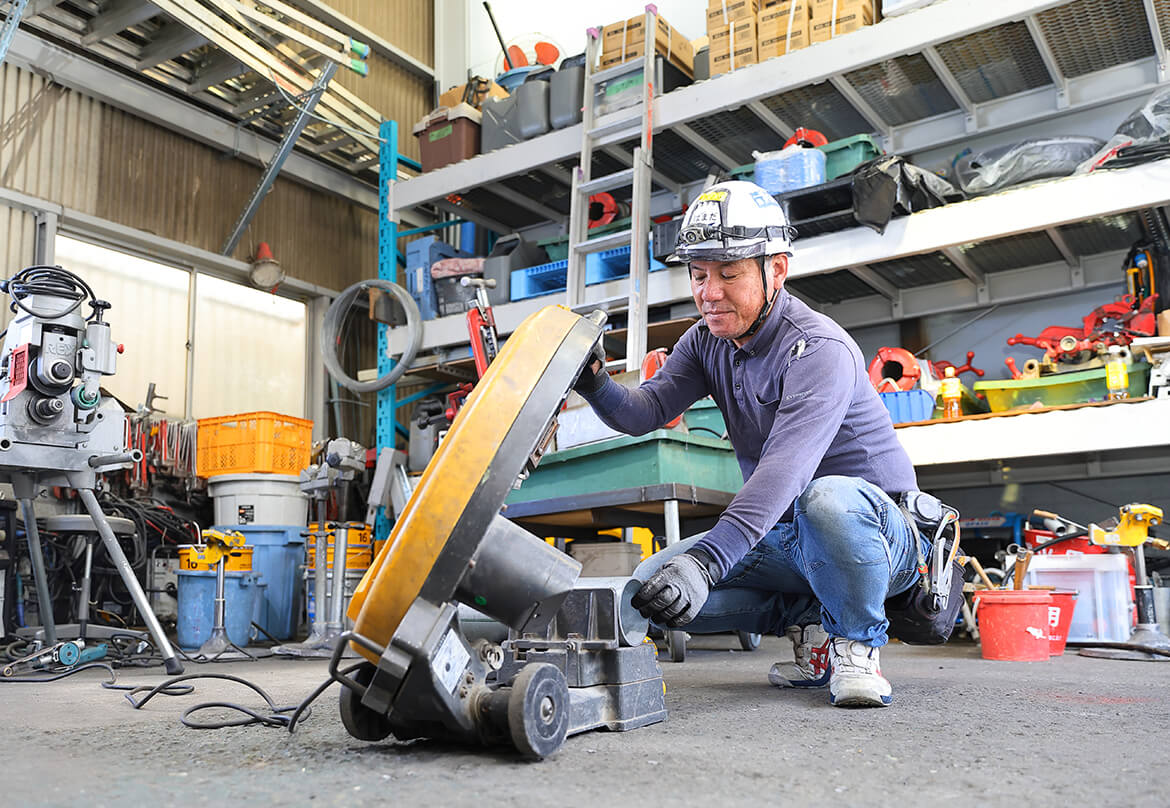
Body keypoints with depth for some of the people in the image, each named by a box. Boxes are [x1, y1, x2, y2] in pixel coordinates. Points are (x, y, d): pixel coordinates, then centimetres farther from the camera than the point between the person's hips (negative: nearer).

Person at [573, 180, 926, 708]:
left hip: (880, 531, -6)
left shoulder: (819, 348, -23)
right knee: (650, 587, -9)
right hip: (782, 537, 7)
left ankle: (856, 643, -14)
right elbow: (646, 412, -5)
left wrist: (707, 560, -48)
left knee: (829, 498, -42)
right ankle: (808, 622, 3)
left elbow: (787, 466, -37)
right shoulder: (708, 340, 3)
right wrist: (594, 384, -28)